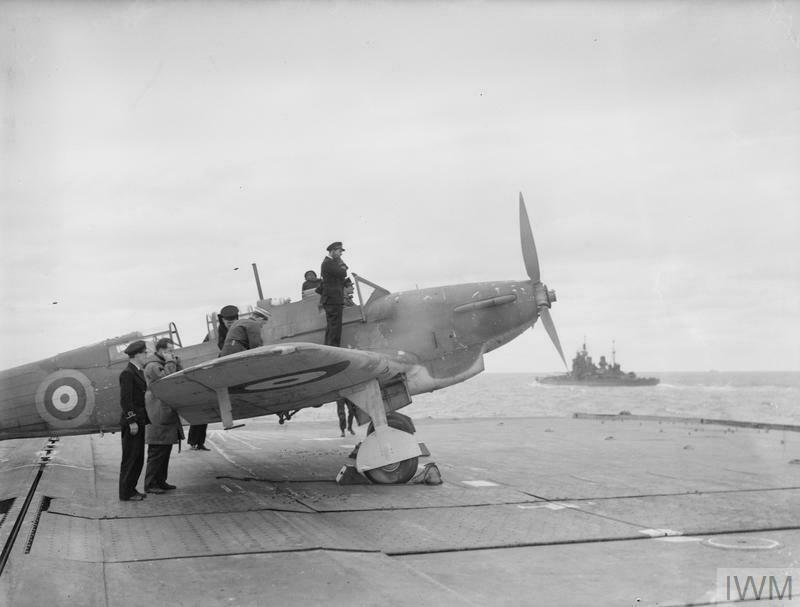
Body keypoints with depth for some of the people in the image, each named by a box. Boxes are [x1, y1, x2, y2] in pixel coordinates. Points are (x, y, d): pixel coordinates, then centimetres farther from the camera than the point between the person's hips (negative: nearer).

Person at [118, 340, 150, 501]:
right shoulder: (127, 373, -14)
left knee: (138, 458, 14)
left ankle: (131, 489, 22)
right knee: (130, 458, -2)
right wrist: (132, 421, -21)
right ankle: (126, 493, 5)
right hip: (131, 422, -9)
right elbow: (125, 400, -18)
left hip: (139, 422, 9)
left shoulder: (138, 372, 15)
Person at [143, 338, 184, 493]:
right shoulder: (152, 366, -11)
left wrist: (176, 361, 5)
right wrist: (170, 362, -15)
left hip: (168, 413, 10)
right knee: (157, 451, -7)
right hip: (158, 415, -10)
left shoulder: (164, 364, 19)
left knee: (165, 450, 13)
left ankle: (160, 481, 20)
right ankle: (150, 485, -3)